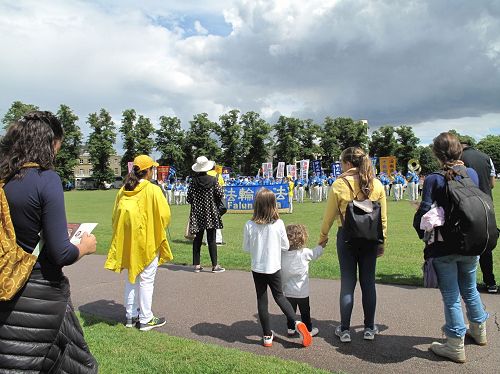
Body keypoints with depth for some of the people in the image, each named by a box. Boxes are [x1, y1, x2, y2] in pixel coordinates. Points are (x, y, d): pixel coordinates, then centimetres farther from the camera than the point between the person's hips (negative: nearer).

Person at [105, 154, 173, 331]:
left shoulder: (123, 191, 2)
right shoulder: (153, 190, -14)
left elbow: (116, 216, 9)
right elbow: (164, 215, -14)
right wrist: (158, 230, 6)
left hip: (127, 242, 6)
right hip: (148, 242, -6)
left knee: (131, 278, 17)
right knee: (146, 280, 4)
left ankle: (131, 316, 26)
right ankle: (146, 319, 12)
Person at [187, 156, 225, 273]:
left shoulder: (193, 182, -2)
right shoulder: (212, 180, -7)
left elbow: (189, 198, -3)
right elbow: (220, 195, -7)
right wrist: (215, 205, 12)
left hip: (197, 213, 2)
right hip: (210, 213, -2)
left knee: (197, 239, 10)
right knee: (211, 239, 1)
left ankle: (197, 265, 14)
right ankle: (215, 265, 3)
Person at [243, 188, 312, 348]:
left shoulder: (249, 225, -15)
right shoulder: (279, 224, -14)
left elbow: (246, 248, -3)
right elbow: (286, 246, -2)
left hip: (258, 268, -1)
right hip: (274, 268, 1)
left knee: (262, 301, 12)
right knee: (279, 296, 20)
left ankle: (267, 336, 20)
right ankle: (297, 322, 4)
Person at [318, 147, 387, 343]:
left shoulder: (339, 184, -9)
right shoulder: (376, 184, 0)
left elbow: (329, 214, -3)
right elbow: (383, 217, 4)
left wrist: (323, 236, 10)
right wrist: (381, 241, 13)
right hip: (370, 238, 3)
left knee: (347, 283, 6)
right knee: (368, 282, 12)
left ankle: (345, 330, 15)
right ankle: (369, 328, 23)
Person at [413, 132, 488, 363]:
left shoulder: (434, 180, -17)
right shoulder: (472, 174, -2)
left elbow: (423, 213, -18)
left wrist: (422, 232, -1)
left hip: (444, 248, -5)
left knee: (451, 297, 8)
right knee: (470, 289, 25)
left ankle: (456, 346, 20)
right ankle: (479, 331, 46)